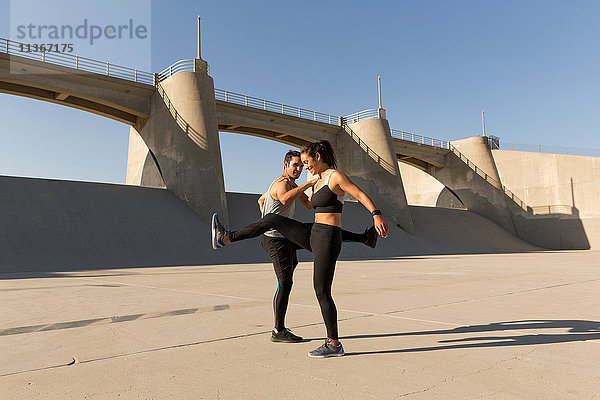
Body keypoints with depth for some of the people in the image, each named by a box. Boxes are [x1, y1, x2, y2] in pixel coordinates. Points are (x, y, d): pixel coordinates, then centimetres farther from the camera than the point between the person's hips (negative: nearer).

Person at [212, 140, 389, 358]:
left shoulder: (336, 176, -9)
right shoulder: (318, 181, 16)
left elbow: (362, 195, -19)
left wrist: (377, 216, -29)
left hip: (328, 239, -8)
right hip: (314, 236, 9)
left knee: (322, 291, -3)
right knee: (272, 220, 7)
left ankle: (334, 344, 11)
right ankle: (226, 238, 15)